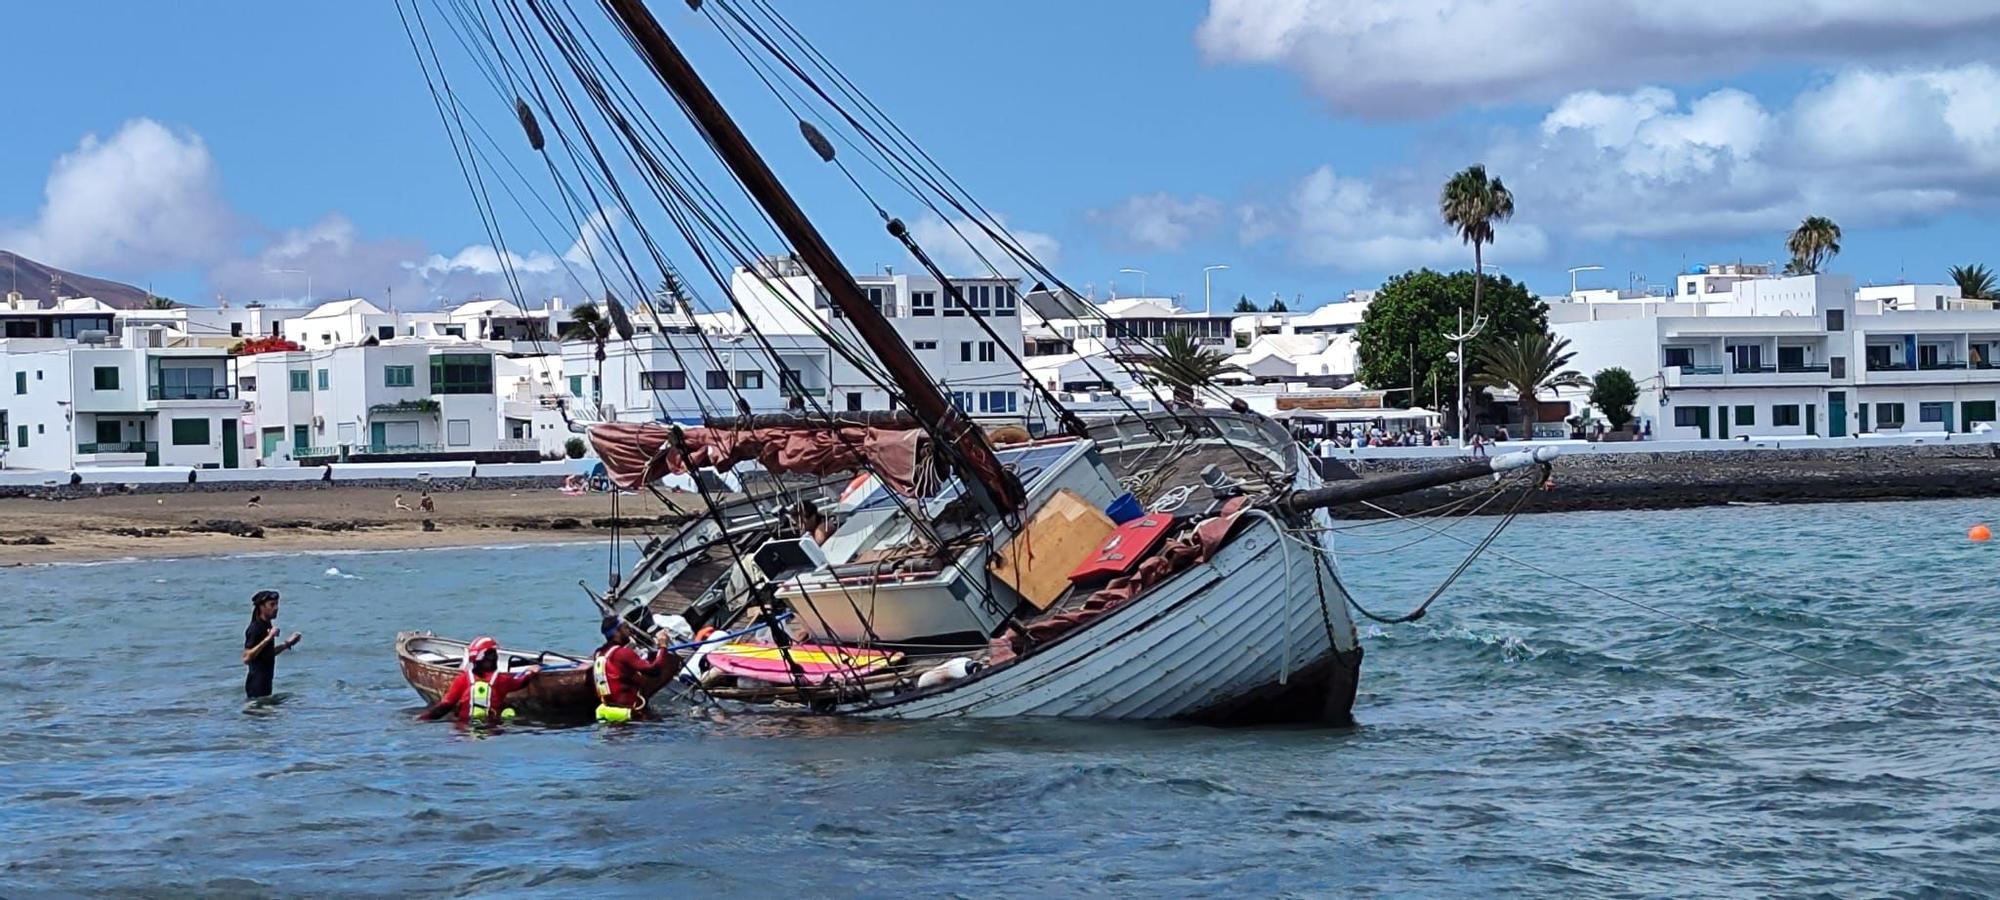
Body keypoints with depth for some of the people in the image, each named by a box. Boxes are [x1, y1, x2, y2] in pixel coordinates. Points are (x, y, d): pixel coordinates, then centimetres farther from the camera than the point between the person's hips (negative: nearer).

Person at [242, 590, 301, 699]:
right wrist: (268, 638, -28)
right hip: (256, 683, -10)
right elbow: (246, 658, -25)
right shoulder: (255, 629, -16)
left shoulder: (267, 626, 13)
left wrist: (287, 643, 18)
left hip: (265, 681, 10)